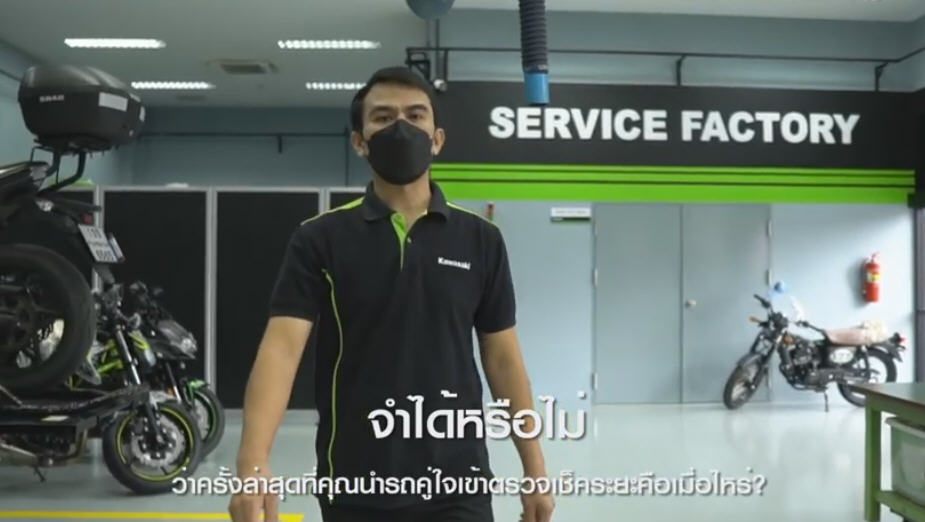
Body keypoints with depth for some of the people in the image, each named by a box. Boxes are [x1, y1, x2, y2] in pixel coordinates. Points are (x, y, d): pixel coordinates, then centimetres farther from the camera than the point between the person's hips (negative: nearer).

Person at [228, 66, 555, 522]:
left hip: (456, 484, 1)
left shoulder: (480, 239, 2)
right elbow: (282, 344, -15)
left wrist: (534, 468, 4)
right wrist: (253, 461, -29)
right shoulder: (320, 239, -4)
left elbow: (502, 357, 6)